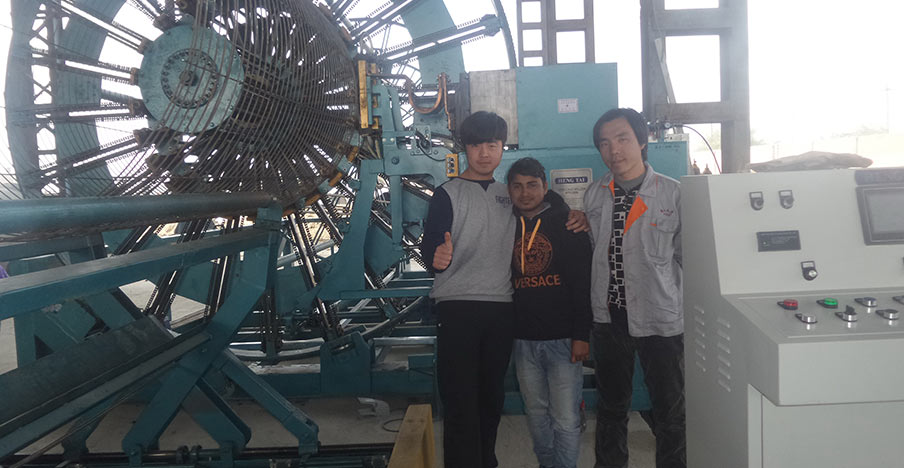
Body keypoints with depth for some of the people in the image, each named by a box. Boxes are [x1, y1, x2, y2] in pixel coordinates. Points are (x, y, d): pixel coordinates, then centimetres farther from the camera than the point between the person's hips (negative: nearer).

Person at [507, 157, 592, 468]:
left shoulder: (567, 224, -1)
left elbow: (584, 282, -5)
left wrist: (581, 335, -12)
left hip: (563, 339, -3)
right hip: (523, 341, 4)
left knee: (566, 421, -1)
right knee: (536, 414, 14)